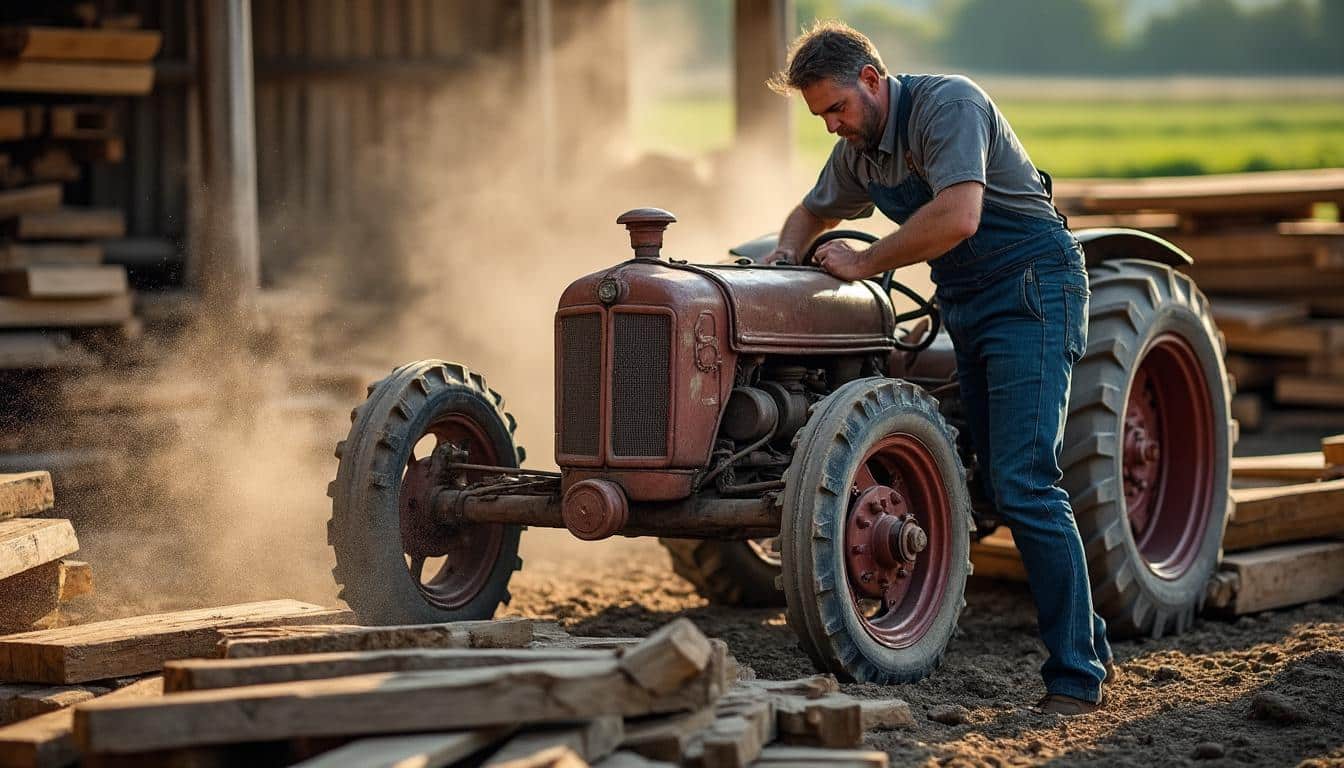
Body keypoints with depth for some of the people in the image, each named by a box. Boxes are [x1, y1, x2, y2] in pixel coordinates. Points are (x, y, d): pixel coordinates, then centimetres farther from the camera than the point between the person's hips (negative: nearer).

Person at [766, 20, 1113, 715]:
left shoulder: (946, 104, -18)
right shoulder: (858, 150, 9)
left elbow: (958, 217, -32)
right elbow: (813, 212, 29)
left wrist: (863, 264, -20)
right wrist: (787, 253, 6)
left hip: (1031, 293, -9)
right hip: (966, 307, 9)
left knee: (1023, 486, -17)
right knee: (1004, 489, 9)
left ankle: (1076, 676, -16)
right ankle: (1087, 645, 18)